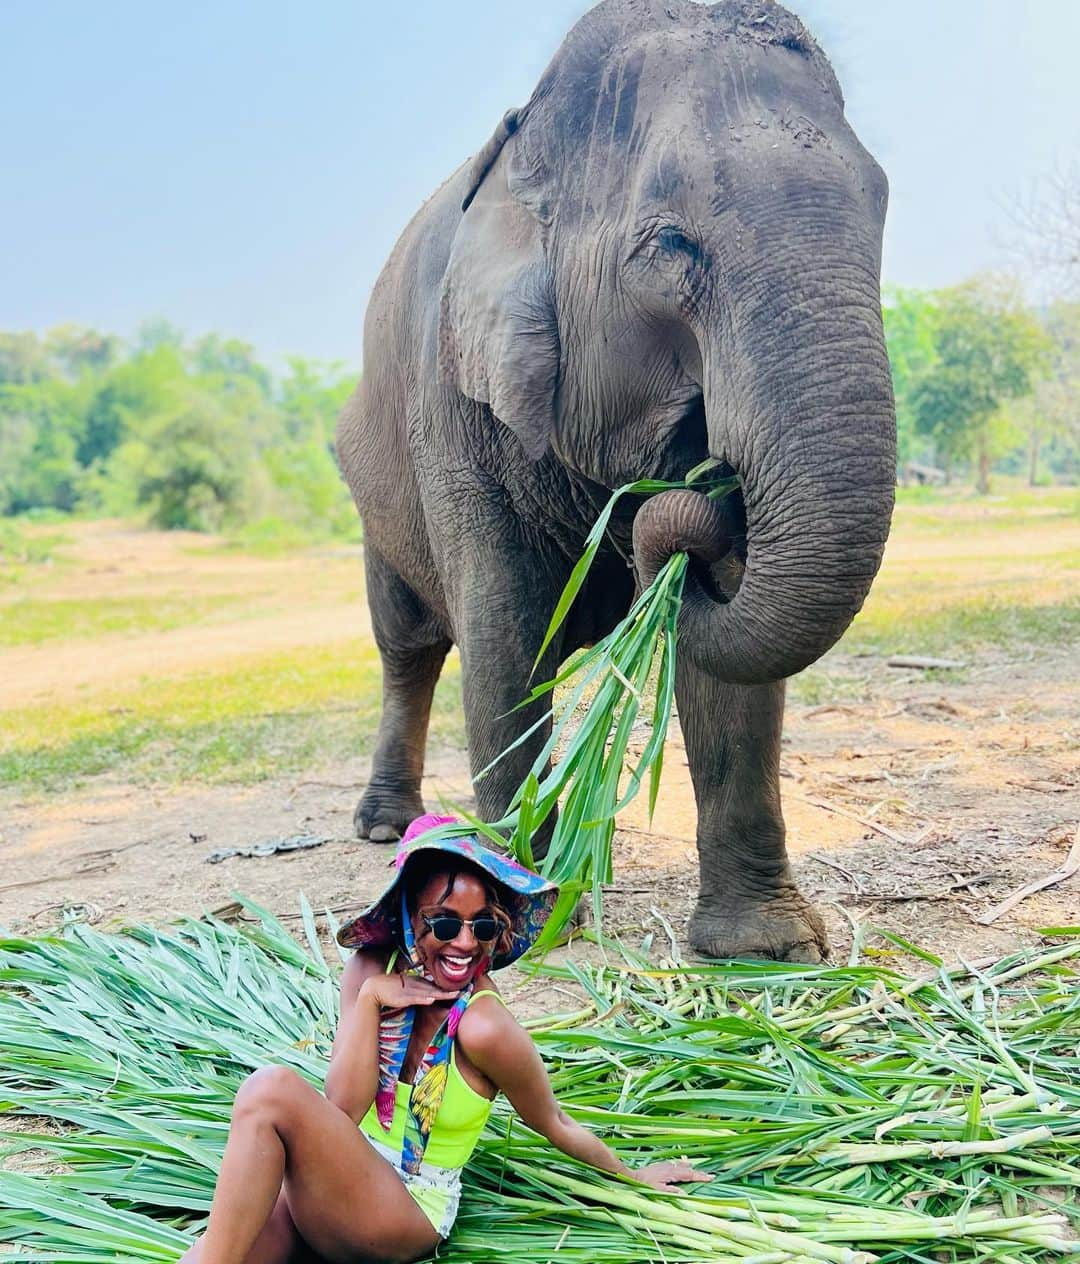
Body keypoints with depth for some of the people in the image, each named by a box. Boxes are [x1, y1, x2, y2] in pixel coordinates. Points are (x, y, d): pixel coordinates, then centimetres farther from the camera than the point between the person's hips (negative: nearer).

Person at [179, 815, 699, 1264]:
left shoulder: (484, 1026, -20)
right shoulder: (371, 970, -4)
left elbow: (557, 1127, -2)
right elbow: (342, 1108, -9)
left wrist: (634, 1176, 9)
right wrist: (368, 999, -16)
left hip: (408, 1213, -4)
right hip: (333, 1182, 5)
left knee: (272, 1089, -30)